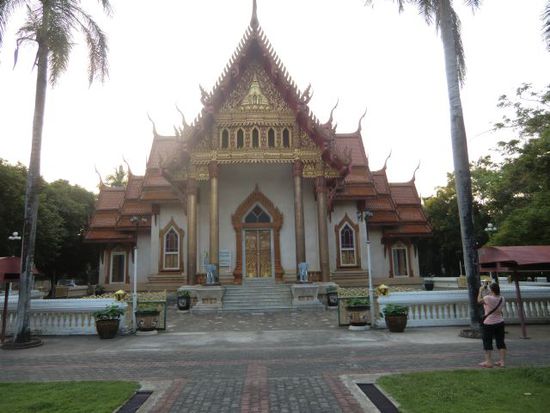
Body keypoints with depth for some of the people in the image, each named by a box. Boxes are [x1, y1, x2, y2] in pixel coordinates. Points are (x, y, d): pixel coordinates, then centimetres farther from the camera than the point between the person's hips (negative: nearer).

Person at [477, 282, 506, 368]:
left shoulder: (488, 298, -21)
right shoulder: (502, 298, -1)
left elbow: (479, 300, -3)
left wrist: (481, 290, 7)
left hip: (489, 324, -6)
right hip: (500, 323, 6)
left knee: (487, 342, 5)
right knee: (500, 342, 12)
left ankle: (488, 362, 11)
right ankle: (502, 361, 15)